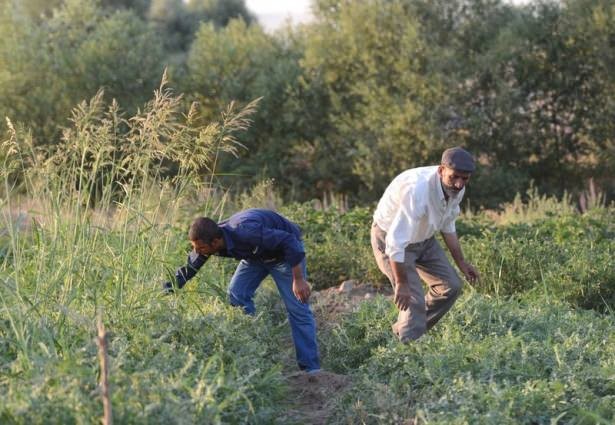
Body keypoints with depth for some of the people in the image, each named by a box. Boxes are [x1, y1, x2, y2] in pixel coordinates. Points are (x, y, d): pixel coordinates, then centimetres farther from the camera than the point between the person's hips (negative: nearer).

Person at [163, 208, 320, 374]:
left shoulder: (246, 233, -42)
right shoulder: (207, 240, -20)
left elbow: (289, 240, -35)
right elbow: (188, 270, -6)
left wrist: (299, 279, -33)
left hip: (285, 250, -7)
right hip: (257, 253, 7)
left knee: (297, 308, -10)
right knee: (237, 293, -7)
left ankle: (311, 368, -6)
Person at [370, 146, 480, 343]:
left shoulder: (456, 188, -12)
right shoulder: (417, 190, -38)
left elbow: (447, 226, 9)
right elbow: (396, 241, -36)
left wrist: (461, 262, 10)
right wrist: (401, 283, -30)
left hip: (423, 238, 8)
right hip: (391, 238, -8)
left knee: (451, 286, 6)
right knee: (414, 301, -17)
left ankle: (403, 332, 20)